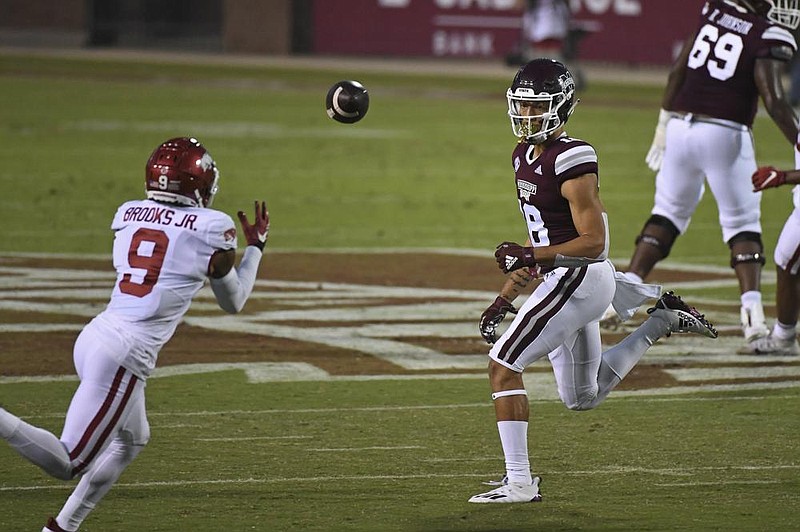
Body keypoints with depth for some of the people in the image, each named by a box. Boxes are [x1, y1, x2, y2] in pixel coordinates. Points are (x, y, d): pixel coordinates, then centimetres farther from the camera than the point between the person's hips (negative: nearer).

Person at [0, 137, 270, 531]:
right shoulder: (212, 229, -3)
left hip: (93, 336, 7)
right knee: (68, 464, -4)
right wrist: (255, 246, 27)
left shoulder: (127, 216, 10)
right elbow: (233, 302, 13)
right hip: (126, 354, -7)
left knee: (132, 440, 29)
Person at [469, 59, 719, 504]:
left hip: (578, 278, -10)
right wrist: (507, 296, 16)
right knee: (582, 397, 21)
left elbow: (594, 241, -19)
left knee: (503, 366, -12)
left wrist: (531, 256, -26)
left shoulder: (571, 159, -17)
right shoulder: (525, 157, 11)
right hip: (563, 280, 10)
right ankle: (662, 321, 27)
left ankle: (520, 481, -9)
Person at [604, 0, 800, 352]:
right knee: (742, 224, 8)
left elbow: (677, 73, 14)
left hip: (680, 125, 5)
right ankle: (751, 310, -6)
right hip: (724, 134, -5)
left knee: (669, 212, 20)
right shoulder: (769, 37, -7)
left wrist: (663, 128, 21)